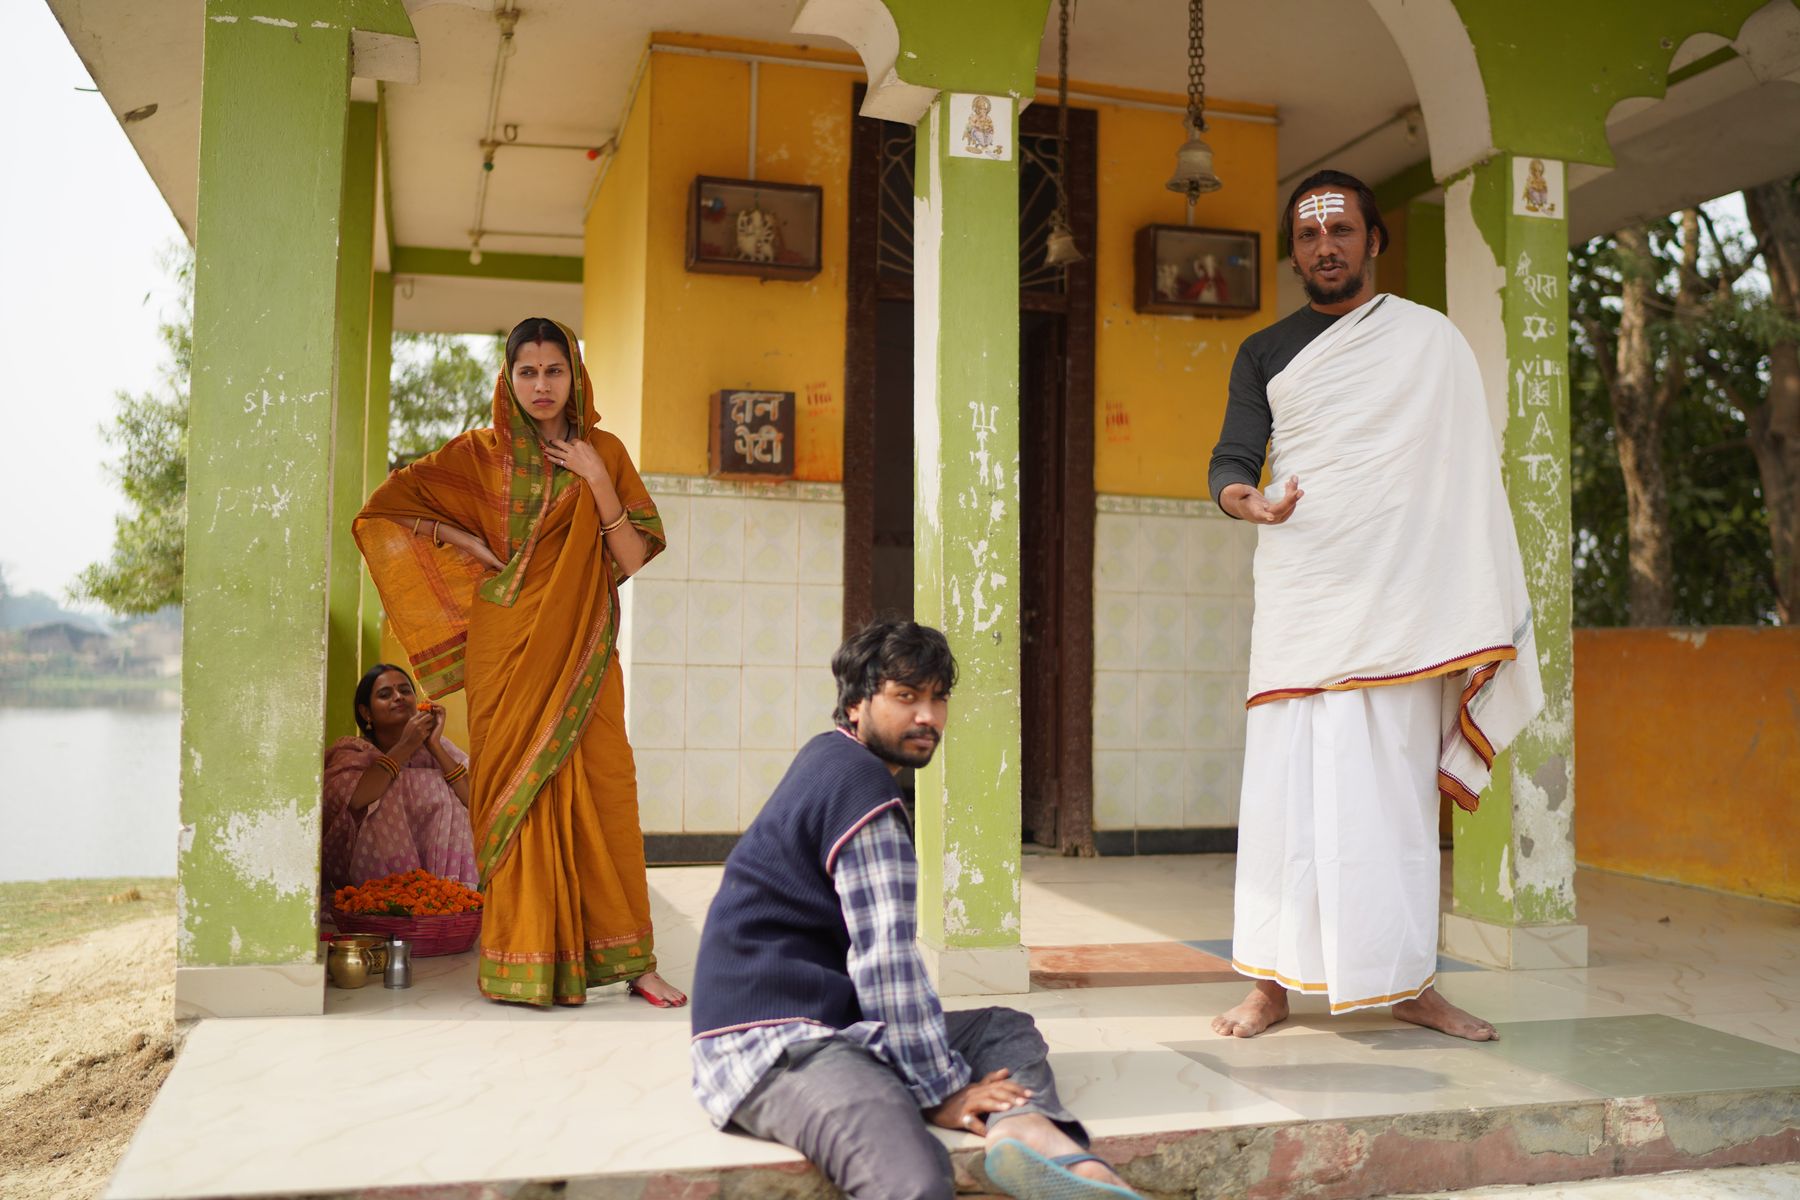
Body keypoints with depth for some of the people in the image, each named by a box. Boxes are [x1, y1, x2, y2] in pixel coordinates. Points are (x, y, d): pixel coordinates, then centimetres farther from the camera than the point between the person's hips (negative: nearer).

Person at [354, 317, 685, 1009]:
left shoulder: (603, 453, 8)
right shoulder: (480, 453, 6)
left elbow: (632, 559, 1)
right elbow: (386, 507, 10)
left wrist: (598, 481, -9)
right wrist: (467, 544, 3)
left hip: (581, 652, 0)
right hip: (507, 652, 0)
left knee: (602, 791, -5)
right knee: (515, 792, -2)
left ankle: (629, 960, 1)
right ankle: (522, 962, 5)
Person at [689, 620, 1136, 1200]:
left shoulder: (828, 757, 20)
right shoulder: (861, 788, -13)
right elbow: (888, 959, -17)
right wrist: (943, 1090, -12)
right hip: (773, 1042, -11)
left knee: (1006, 1028, 5)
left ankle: (1027, 1131, -22)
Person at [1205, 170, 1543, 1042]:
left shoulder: (1432, 340, 11)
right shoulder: (1265, 353, 15)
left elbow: (1473, 479, 7)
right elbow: (1231, 460, 4)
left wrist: (1488, 623, 0)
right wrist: (1244, 498, -22)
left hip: (1403, 606, 0)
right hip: (1298, 603, 1)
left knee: (1398, 792, 1)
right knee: (1284, 789, -3)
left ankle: (1410, 983, 12)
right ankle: (1271, 985, 4)